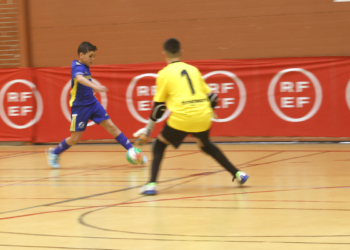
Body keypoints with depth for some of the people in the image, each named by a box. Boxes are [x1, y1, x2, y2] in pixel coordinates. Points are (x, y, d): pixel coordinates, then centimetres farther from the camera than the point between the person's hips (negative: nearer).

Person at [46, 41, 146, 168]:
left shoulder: (85, 67, 6)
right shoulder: (77, 67, -20)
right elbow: (80, 78, -44)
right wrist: (95, 86, -59)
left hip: (92, 103, 7)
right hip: (80, 106, -7)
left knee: (111, 126, -1)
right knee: (75, 138, -2)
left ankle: (131, 150, -1)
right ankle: (54, 153, 21)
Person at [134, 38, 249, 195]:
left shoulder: (164, 74, 7)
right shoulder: (193, 69, 19)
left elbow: (158, 107, 6)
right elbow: (211, 96, 21)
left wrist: (147, 130, 15)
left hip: (181, 117, -4)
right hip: (203, 117, 5)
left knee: (159, 145, 16)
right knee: (205, 145, 32)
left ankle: (152, 184, -2)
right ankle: (237, 174, 28)